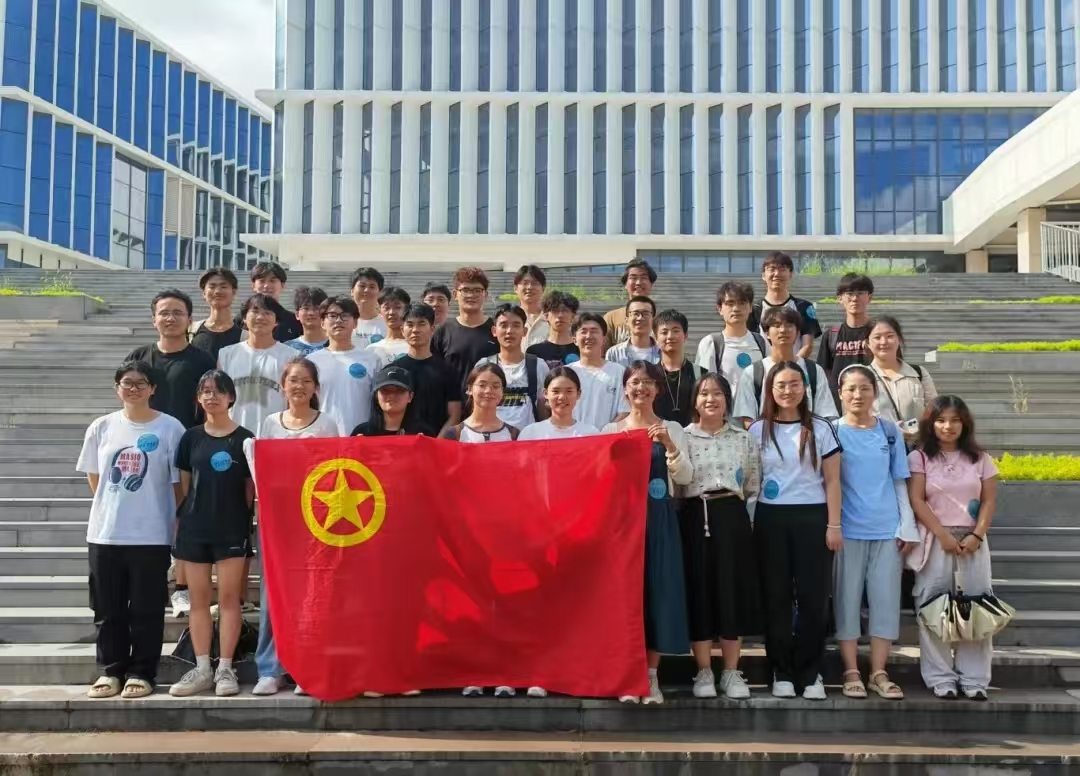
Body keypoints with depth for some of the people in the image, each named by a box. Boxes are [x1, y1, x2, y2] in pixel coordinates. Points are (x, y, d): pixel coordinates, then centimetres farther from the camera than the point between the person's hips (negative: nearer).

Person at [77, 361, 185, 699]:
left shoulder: (170, 428, -4)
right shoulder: (101, 427, 5)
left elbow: (178, 482, 0)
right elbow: (94, 477, 15)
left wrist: (175, 520, 0)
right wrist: (114, 506, 11)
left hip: (151, 535, -3)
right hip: (104, 533, 3)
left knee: (146, 609, 3)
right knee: (107, 608, 10)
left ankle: (141, 673, 14)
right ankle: (111, 670, 22)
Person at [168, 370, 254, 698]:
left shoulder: (244, 438, 0)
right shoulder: (191, 437, 7)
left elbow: (250, 488, 2)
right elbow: (184, 485, 10)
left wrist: (245, 523, -1)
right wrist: (180, 520, 4)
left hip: (231, 529, -2)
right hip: (194, 527, 3)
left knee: (229, 597, 0)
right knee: (199, 599, 6)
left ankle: (225, 668, 6)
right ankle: (202, 668, 13)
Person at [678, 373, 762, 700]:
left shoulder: (744, 438, 9)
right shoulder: (682, 437, 3)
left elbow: (754, 484, 11)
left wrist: (732, 505, 6)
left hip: (732, 516, 1)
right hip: (695, 517, -1)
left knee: (733, 590, 2)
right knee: (698, 591, 0)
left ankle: (731, 672, 11)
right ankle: (704, 672, 10)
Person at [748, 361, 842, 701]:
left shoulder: (821, 429, 6)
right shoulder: (758, 430, 7)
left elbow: (832, 481, 4)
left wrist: (834, 524, -4)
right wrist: (748, 522, -2)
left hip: (812, 519, -1)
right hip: (771, 519, 1)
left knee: (813, 597, -1)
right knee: (776, 596, 3)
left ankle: (810, 673, 8)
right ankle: (782, 672, 11)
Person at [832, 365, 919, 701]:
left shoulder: (890, 431, 8)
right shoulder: (832, 431, 1)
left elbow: (899, 482, 10)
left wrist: (907, 526, 4)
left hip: (887, 529, 2)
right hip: (848, 529, -2)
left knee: (885, 599, 3)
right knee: (847, 599, 2)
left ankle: (879, 673, 12)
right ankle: (851, 672, 10)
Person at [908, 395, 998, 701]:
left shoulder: (979, 458, 8)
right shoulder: (919, 458, 1)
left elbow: (989, 501, 4)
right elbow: (917, 500, -6)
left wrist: (976, 535, -9)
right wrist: (943, 535, -13)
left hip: (973, 541, 2)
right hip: (935, 540, -2)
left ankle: (974, 678, 5)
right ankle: (940, 677, 3)